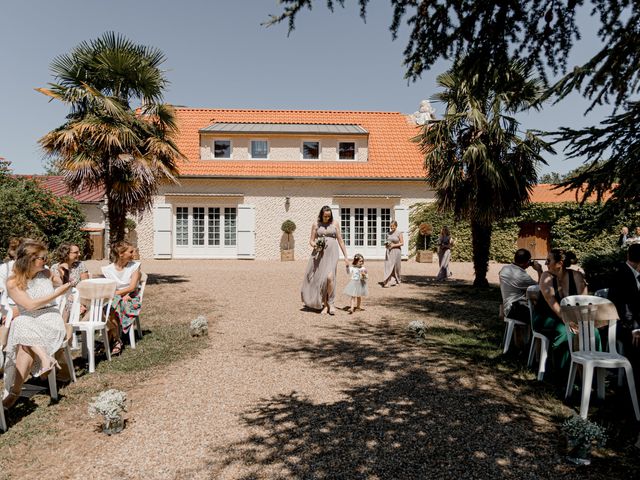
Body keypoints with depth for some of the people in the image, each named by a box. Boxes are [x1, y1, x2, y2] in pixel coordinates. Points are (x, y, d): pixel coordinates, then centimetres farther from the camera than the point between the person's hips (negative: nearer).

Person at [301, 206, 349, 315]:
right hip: (319, 254, 2)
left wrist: (346, 256, 4)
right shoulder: (316, 224, 6)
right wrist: (314, 245, -15)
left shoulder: (335, 223, 5)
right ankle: (324, 304, 19)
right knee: (319, 278, 3)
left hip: (332, 253, -1)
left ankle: (330, 303, -4)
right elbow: (311, 240, 9)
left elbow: (340, 240, 7)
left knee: (330, 277, -20)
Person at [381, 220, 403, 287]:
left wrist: (394, 245, -15)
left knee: (396, 267, 6)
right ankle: (385, 281, -13)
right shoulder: (389, 233, 10)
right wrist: (387, 244, -2)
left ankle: (397, 281, 24)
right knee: (388, 265, -7)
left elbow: (402, 243, -6)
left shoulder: (399, 233, -4)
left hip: (396, 251, -3)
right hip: (388, 251, 3)